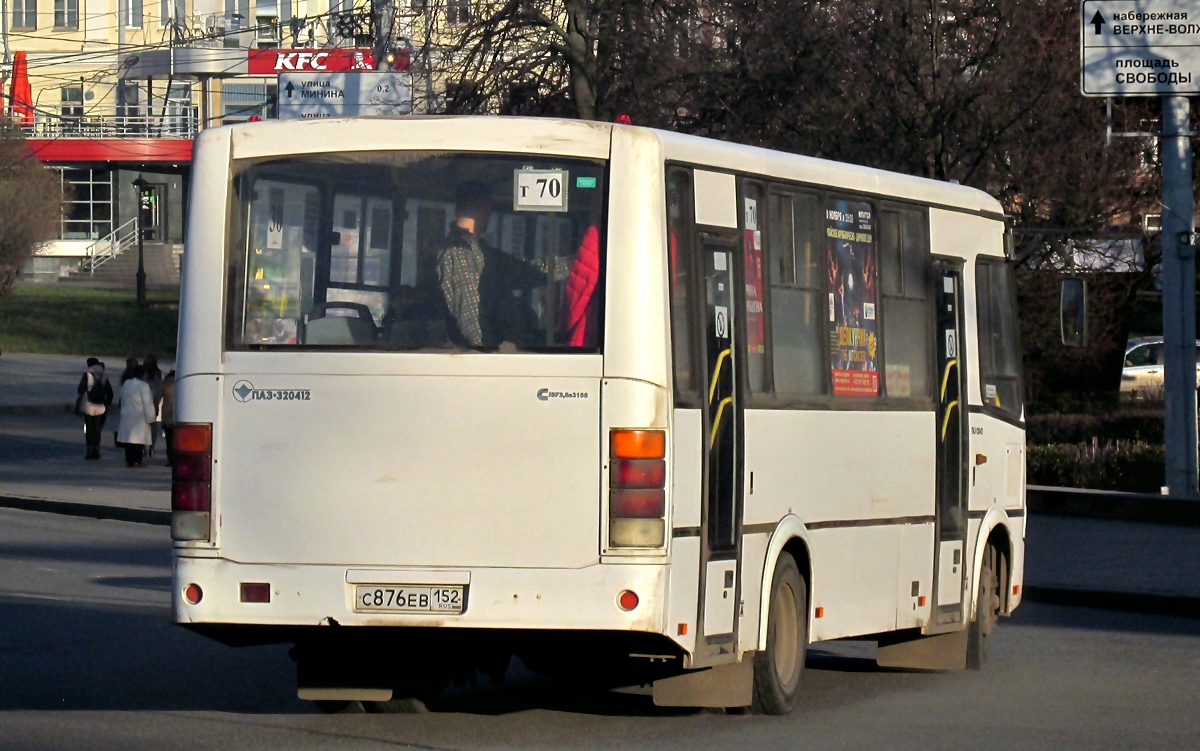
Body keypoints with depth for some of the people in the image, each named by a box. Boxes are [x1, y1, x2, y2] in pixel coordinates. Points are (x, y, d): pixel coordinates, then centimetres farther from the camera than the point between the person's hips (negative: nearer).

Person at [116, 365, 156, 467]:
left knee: (129, 438, 10)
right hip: (140, 418, -7)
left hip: (127, 416, 7)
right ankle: (135, 461, -6)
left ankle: (129, 460, 13)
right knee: (138, 440, -4)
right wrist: (150, 418, -6)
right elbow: (148, 404, -13)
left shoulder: (126, 384, 7)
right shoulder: (144, 386, -15)